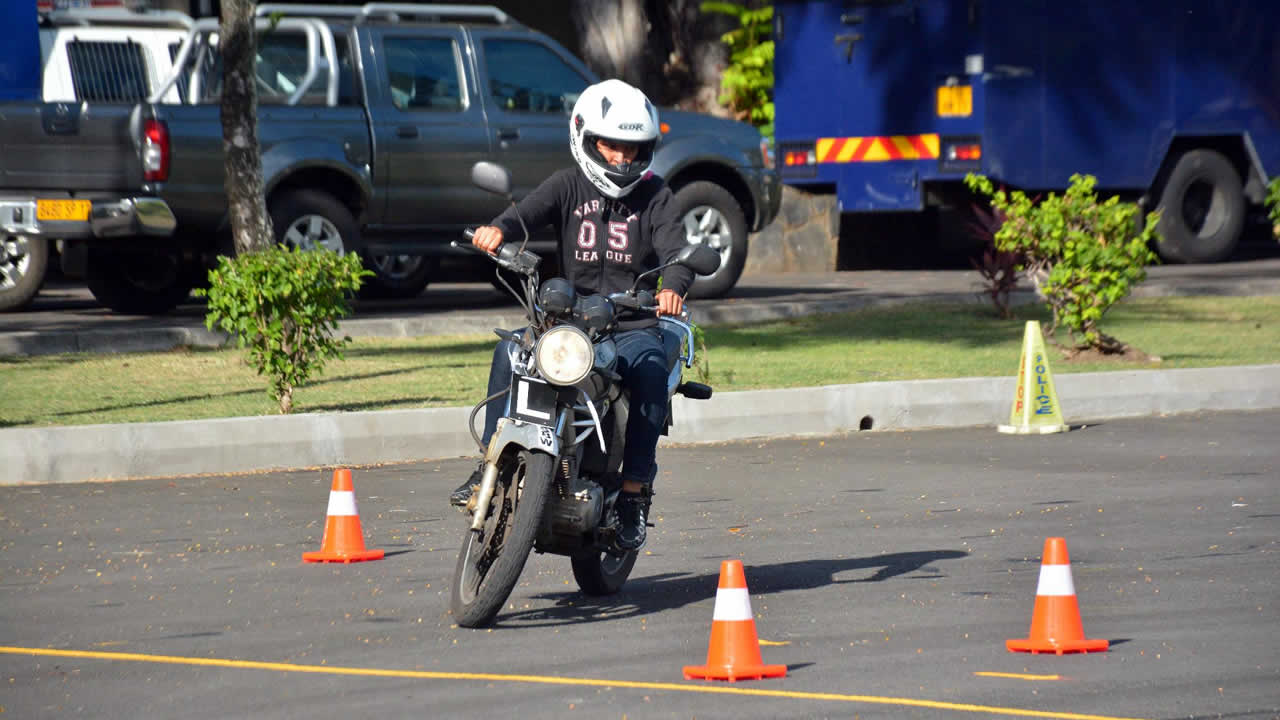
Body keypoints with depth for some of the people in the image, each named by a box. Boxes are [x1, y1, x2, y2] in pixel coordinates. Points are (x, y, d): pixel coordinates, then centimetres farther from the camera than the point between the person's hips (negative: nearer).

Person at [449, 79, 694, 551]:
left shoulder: (654, 196, 6)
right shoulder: (569, 186, 7)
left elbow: (676, 248, -9)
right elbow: (530, 210, -12)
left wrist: (674, 286, -34)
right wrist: (499, 228, -37)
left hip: (634, 326, -1)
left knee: (650, 369, -33)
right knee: (511, 351, -25)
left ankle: (635, 491, -26)